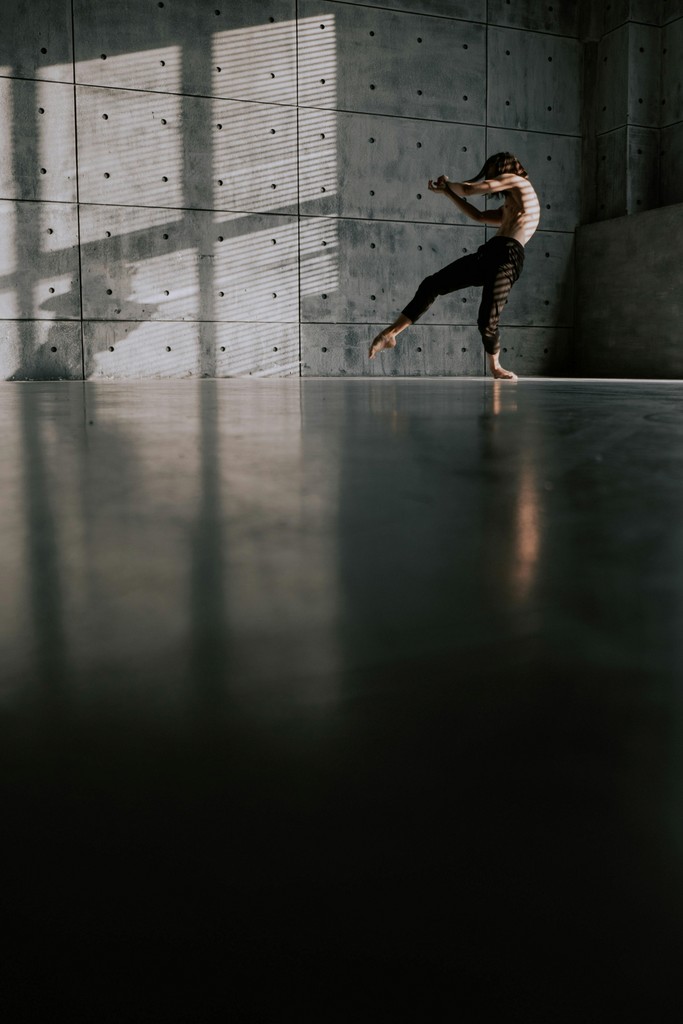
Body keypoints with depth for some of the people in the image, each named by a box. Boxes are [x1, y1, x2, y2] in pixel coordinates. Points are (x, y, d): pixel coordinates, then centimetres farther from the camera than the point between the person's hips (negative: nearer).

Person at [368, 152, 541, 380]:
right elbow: (479, 216, 34)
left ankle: (495, 367, 11)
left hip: (507, 257, -9)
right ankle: (390, 333, 2)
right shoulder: (510, 208, 31)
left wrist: (447, 183, 24)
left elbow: (468, 189, 4)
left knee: (487, 322, -15)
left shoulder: (516, 180, 8)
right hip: (487, 253, 9)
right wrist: (446, 191, 36)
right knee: (431, 285, 1)